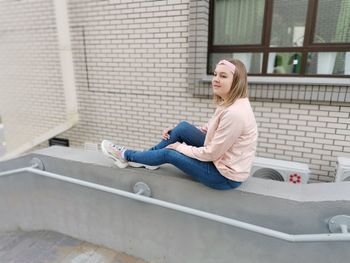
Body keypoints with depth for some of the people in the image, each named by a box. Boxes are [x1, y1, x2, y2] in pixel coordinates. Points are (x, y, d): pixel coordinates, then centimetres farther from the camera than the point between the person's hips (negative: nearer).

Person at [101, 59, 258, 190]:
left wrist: (181, 147, -10)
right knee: (183, 127, 0)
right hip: (219, 157, 8)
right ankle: (144, 157, 16)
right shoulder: (229, 103, 0)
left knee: (168, 153, -4)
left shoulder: (235, 113, -30)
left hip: (226, 175, -8)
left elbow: (211, 154, -25)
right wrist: (176, 132, 1)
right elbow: (209, 130, 10)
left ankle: (126, 155, 20)